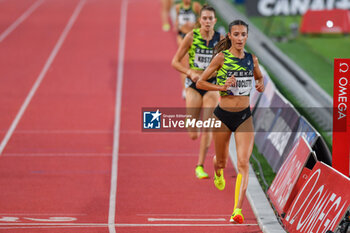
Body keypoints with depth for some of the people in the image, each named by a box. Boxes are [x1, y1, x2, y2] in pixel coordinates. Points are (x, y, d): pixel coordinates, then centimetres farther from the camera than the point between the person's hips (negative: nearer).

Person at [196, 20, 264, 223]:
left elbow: (260, 77, 24)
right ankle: (218, 173, 55)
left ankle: (238, 210, -17)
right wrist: (221, 87, -18)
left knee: (243, 163, -13)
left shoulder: (252, 59, 4)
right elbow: (200, 82, -4)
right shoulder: (221, 57, -7)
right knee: (222, 161, 15)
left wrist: (261, 85, 1)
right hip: (224, 115, -1)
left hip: (244, 116, 1)